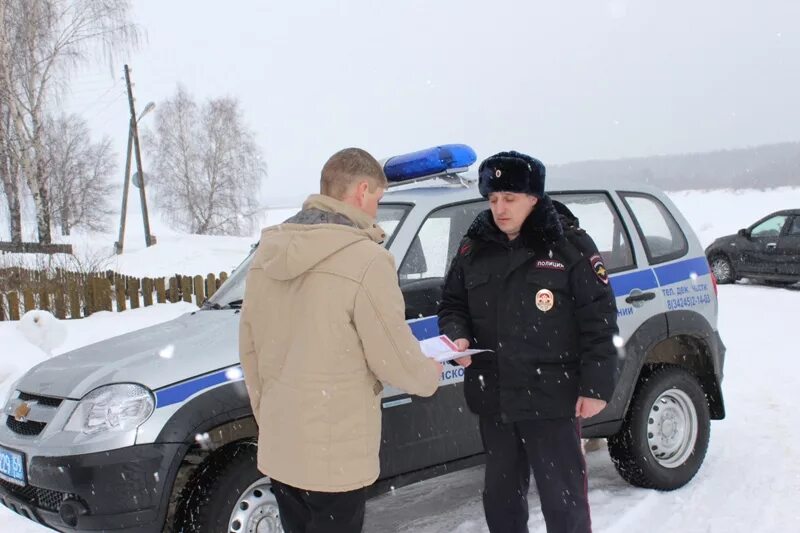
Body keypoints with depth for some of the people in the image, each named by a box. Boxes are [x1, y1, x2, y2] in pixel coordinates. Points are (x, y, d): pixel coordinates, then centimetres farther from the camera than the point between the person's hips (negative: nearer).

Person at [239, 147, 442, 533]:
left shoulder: (268, 252, 4)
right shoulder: (365, 259, -18)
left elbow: (248, 347, 10)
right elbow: (395, 360, -13)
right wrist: (431, 374, 8)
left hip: (277, 447, 7)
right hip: (333, 455, -6)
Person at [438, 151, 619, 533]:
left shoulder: (569, 245, -9)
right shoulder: (473, 248, 5)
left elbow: (598, 319, -8)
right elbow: (452, 304, 14)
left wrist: (596, 387, -11)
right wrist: (457, 336, -8)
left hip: (552, 397, -5)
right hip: (493, 398, 5)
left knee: (562, 497, 5)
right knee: (500, 494, 19)